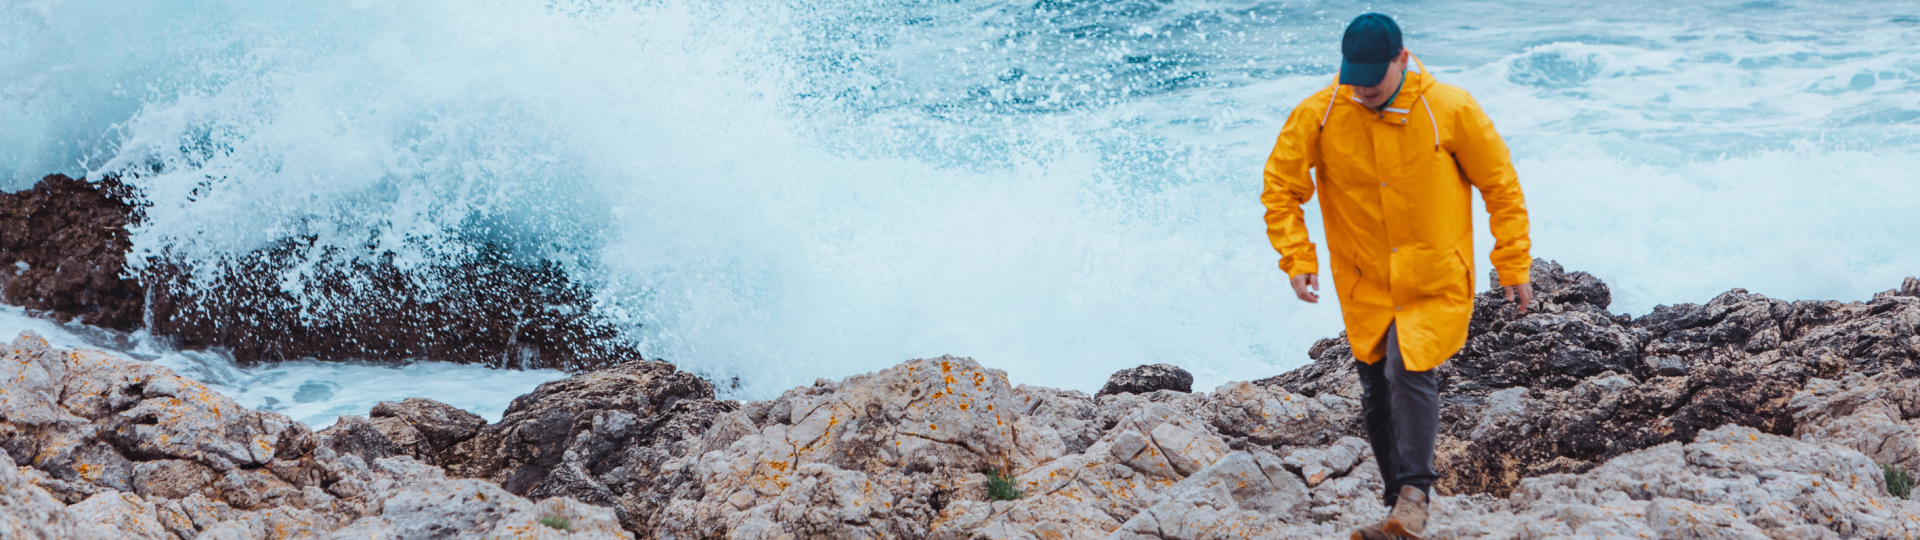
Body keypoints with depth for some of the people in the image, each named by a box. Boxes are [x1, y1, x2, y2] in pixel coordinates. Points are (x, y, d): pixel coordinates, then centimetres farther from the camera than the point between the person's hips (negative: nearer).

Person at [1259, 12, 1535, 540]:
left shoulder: (1450, 109, -14)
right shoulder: (1318, 115, -10)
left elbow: (1501, 186, -3)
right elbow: (1280, 187, 0)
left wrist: (1513, 266, -2)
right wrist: (1297, 259, -10)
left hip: (1435, 281, -3)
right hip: (1365, 286, 3)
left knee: (1409, 369, -23)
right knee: (1376, 392, 8)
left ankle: (1414, 491, -12)